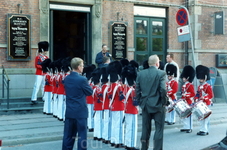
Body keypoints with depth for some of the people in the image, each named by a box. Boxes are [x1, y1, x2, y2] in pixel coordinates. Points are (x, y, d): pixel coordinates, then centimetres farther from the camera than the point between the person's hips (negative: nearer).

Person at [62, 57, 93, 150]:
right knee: (82, 135, 3)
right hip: (80, 112, -6)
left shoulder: (66, 79, 3)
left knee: (68, 136, 13)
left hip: (69, 112, 6)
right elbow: (90, 92, -6)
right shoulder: (82, 79, -17)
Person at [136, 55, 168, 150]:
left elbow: (137, 90, 3)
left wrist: (140, 102, 12)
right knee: (159, 129, 4)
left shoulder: (140, 74, 2)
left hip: (145, 105, 4)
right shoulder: (161, 73, -10)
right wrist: (164, 102, -3)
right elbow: (163, 90, -16)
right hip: (158, 106, -4)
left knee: (145, 129, 13)